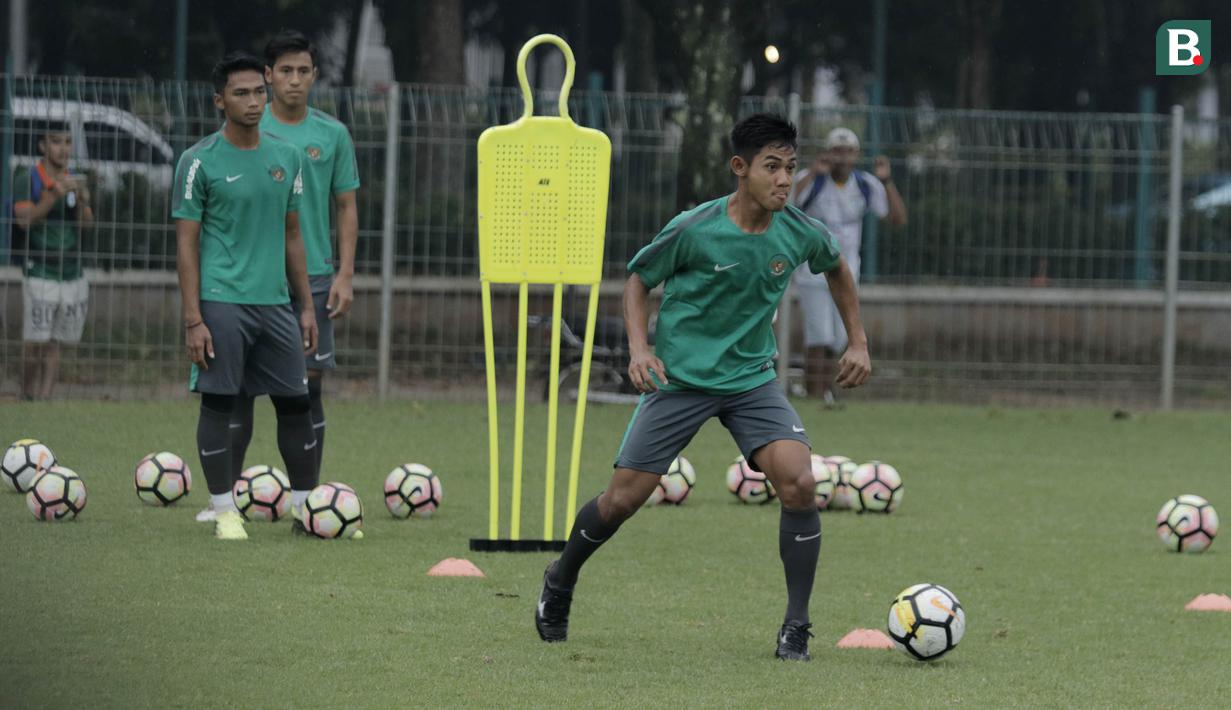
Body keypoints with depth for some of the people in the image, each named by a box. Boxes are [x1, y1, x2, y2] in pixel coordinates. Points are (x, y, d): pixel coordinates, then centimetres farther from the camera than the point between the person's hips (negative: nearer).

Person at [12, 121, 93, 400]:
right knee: (35, 343, -5)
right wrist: (55, 195, -26)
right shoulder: (27, 179, -3)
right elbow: (25, 218, -16)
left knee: (53, 344, 2)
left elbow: (86, 225, 7)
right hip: (40, 275, -4)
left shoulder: (74, 180, 11)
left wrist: (82, 203, -14)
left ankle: (45, 396, 2)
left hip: (73, 276, 4)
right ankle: (27, 396, 7)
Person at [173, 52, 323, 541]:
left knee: (296, 403, 7)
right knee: (218, 404, -2)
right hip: (221, 302, -5)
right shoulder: (200, 162, -4)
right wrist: (193, 320, -11)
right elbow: (187, 243, -5)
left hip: (274, 301, 5)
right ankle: (224, 512, 6)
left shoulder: (286, 157, 11)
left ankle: (306, 507, 17)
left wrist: (306, 306, 14)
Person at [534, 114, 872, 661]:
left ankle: (796, 627, -10)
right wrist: (638, 346, -15)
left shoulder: (801, 234, -7)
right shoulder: (694, 230, -17)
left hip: (753, 379, 2)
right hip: (680, 378, -2)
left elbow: (837, 269, 17)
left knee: (799, 485, -20)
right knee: (623, 499, 0)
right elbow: (638, 279, -1)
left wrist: (858, 342, 14)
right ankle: (560, 582, 31)